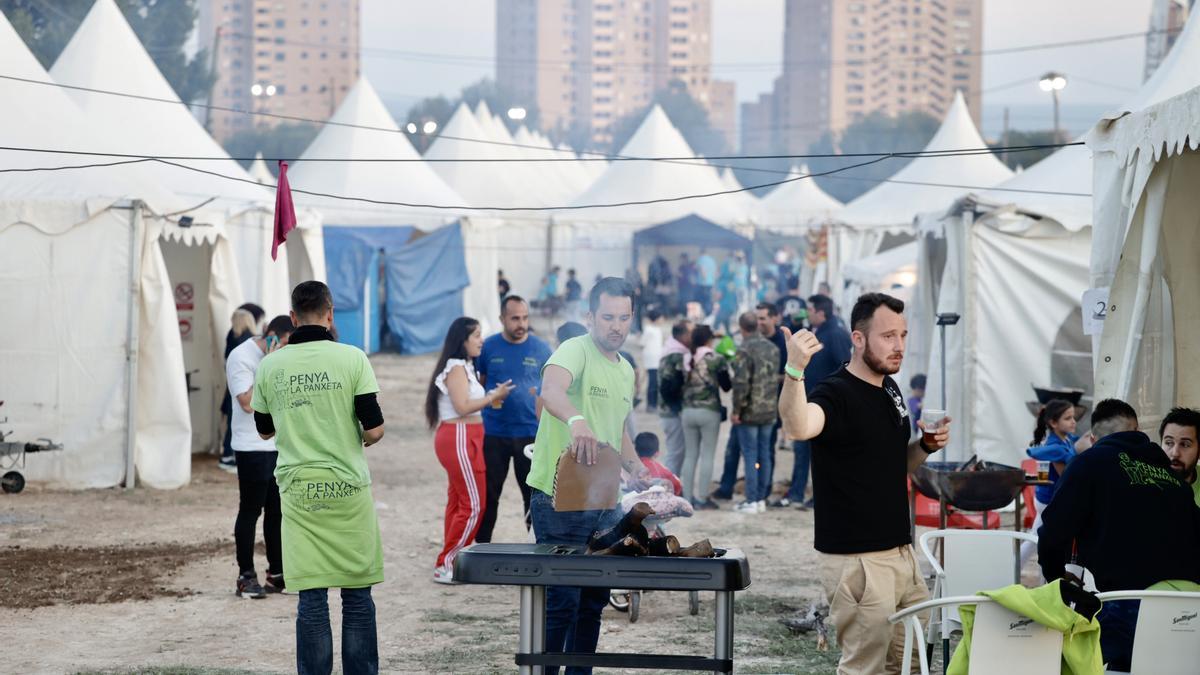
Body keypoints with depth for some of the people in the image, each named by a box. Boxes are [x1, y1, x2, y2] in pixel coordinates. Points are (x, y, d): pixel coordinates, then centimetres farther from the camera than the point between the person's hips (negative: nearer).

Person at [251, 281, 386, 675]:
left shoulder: (270, 366, 1)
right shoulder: (352, 358, -7)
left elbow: (265, 430, 14)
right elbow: (374, 430, -8)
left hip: (298, 491, 2)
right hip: (348, 488, -2)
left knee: (311, 598, 3)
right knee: (358, 596, 7)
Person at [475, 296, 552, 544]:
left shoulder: (541, 348, 0)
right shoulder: (488, 347, 1)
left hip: (531, 433, 0)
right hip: (493, 433, 0)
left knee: (534, 493, 5)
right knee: (489, 494, 7)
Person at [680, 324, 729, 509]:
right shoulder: (716, 359, -7)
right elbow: (726, 386, -1)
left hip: (688, 411, 4)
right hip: (709, 411, -4)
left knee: (690, 455, 10)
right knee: (707, 456, 2)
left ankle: (687, 497, 11)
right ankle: (702, 498, 1)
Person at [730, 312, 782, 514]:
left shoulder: (745, 350, -15)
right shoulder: (773, 349, 8)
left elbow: (741, 382, -19)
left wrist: (736, 410, -12)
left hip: (749, 413, -6)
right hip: (769, 411, 6)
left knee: (750, 456, -3)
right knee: (764, 455, 11)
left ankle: (751, 501, -3)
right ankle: (762, 498, 15)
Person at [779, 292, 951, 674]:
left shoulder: (890, 390, 11)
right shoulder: (835, 394, -15)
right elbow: (798, 427, -39)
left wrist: (926, 446, 3)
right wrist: (794, 371, -56)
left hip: (902, 553, 9)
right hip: (856, 560, -9)